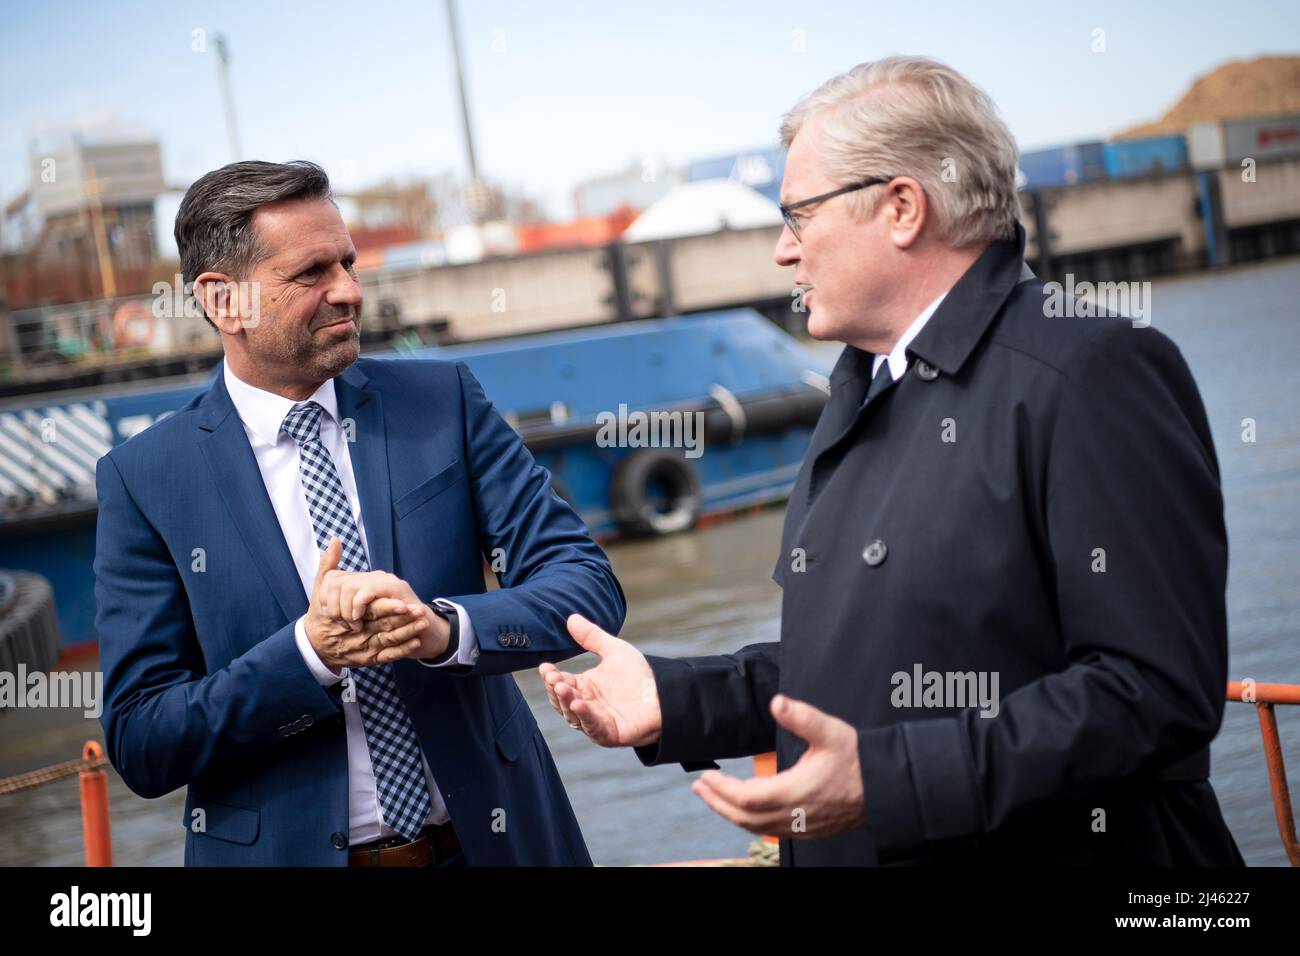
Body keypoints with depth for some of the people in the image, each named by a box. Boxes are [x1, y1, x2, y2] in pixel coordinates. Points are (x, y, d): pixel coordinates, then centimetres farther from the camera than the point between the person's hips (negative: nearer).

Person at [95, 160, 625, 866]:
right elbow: (139, 745, -10)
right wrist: (309, 651, -24)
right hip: (284, 849, -1)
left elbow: (589, 585, -9)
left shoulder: (444, 400, -4)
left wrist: (444, 627, -27)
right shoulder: (145, 479, -8)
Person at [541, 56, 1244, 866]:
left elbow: (1159, 689, -24)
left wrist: (888, 782, -29)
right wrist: (674, 700, 2)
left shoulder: (1091, 377, -16)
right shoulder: (862, 397, 12)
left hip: (1051, 846, -8)